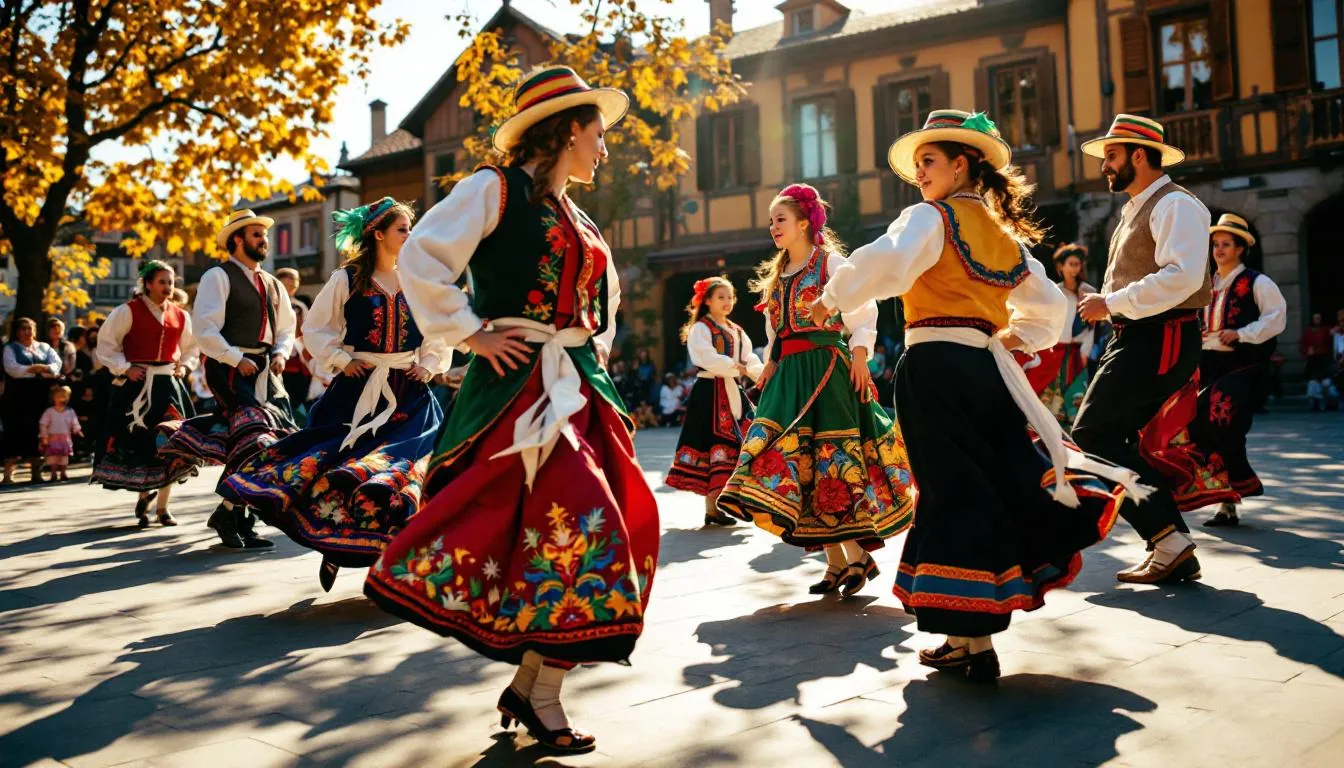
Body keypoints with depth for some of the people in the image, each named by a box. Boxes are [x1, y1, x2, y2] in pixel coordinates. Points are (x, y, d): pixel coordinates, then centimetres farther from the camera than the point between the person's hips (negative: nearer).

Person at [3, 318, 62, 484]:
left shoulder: (44, 347, 17)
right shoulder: (11, 348, 6)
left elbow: (57, 362, 2)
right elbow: (11, 368, -10)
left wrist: (41, 369, -16)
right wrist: (37, 369, -12)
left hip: (39, 396, 3)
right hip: (17, 396, -3)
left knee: (37, 432, 2)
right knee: (15, 432, -5)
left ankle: (36, 472, 7)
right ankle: (8, 474, -2)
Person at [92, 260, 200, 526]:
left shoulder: (180, 316, 10)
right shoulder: (128, 311, -4)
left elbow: (191, 348, 23)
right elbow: (107, 343, -2)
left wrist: (184, 366, 6)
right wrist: (124, 368, -9)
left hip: (168, 385, 3)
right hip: (137, 385, -3)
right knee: (138, 443, 0)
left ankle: (162, 506, 7)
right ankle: (143, 495, 22)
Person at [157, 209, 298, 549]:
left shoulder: (273, 284, 20)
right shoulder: (218, 277, -3)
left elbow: (286, 329, 25)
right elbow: (205, 330, -11)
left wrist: (281, 354, 5)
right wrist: (237, 359, -15)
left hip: (265, 371, 7)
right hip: (229, 368, -7)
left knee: (276, 440, 2)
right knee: (252, 432, -21)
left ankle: (242, 521, 12)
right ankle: (229, 513, -9)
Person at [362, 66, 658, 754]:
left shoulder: (580, 222, 21)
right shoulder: (496, 190, -4)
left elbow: (604, 294, 37)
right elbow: (421, 259, -13)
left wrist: (599, 348, 21)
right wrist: (470, 334, -13)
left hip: (579, 388, 9)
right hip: (519, 384, -9)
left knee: (598, 522, 2)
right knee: (576, 517, -16)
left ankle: (531, 680, 13)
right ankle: (540, 695, -3)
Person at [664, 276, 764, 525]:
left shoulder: (737, 332, 19)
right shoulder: (700, 328, -2)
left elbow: (750, 359, 8)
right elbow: (709, 359, -17)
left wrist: (763, 374, -11)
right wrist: (738, 367, -20)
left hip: (735, 393, 7)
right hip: (710, 393, -7)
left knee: (736, 445, 4)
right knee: (716, 447, -10)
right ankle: (712, 508, -8)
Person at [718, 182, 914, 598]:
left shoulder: (832, 263, 1)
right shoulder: (776, 276, 20)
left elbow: (864, 312, -5)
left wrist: (859, 356, -16)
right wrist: (768, 367, 12)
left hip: (827, 367, -7)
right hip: (788, 373, 7)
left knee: (833, 459, -11)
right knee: (796, 457, -1)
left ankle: (857, 555, -2)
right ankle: (836, 563, 5)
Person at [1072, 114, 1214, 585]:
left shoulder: (1174, 205, -10)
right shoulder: (1134, 210, 21)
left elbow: (1180, 277, -25)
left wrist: (1111, 303, -22)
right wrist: (1106, 305, 10)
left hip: (1161, 341, -10)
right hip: (1135, 339, 10)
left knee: (1093, 434, -16)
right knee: (1112, 439, 8)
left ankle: (1168, 538, -12)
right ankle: (1173, 554, 13)